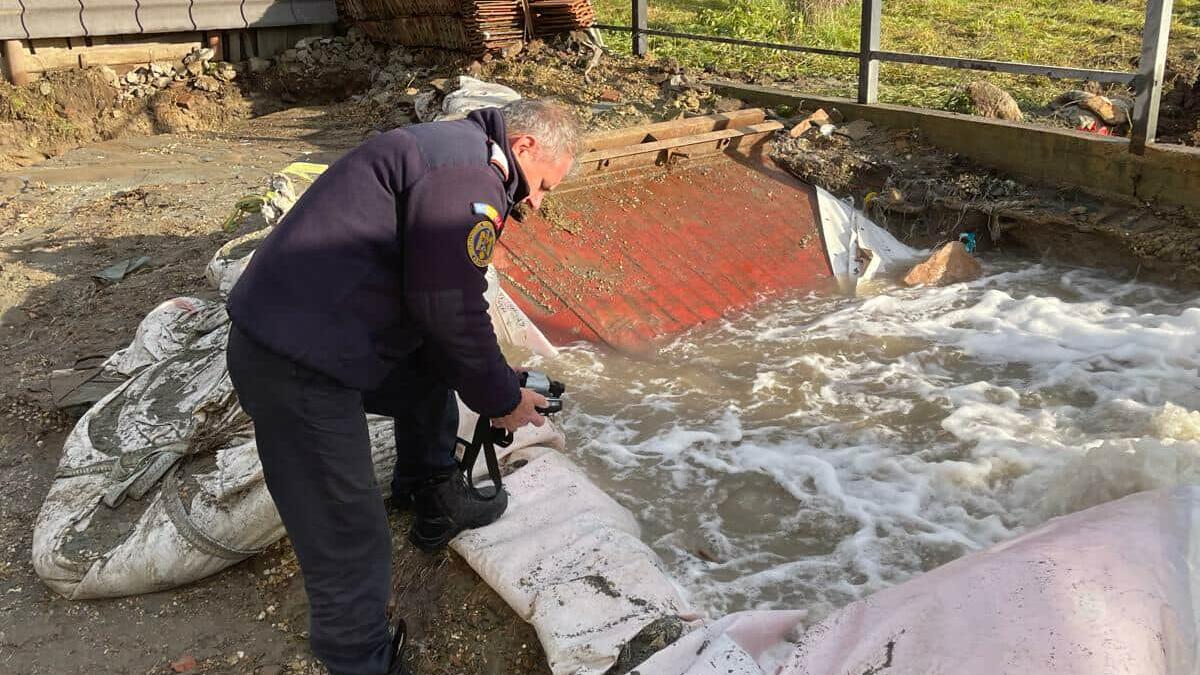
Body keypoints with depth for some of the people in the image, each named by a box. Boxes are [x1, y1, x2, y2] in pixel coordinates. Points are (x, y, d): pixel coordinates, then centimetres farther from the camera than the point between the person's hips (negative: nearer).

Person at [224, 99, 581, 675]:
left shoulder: (446, 152, 18)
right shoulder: (466, 173, -15)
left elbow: (434, 297, 22)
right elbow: (453, 311, -17)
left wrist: (493, 387, 21)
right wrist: (502, 399, -1)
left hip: (293, 337, 11)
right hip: (296, 367, -11)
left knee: (431, 379, 28)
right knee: (351, 542, -3)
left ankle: (435, 503, 46)